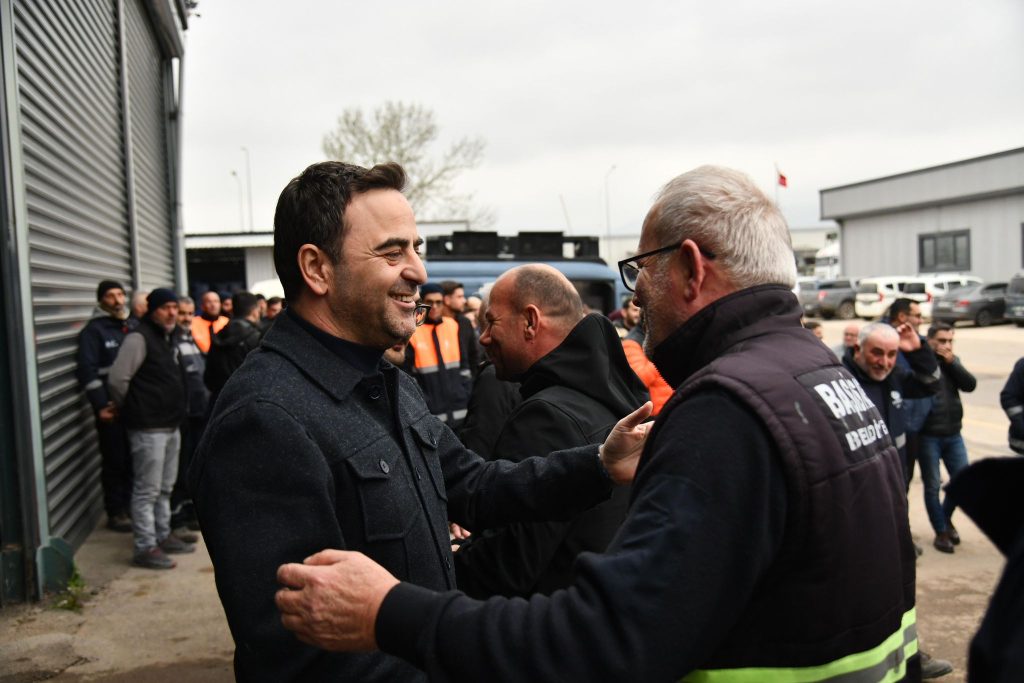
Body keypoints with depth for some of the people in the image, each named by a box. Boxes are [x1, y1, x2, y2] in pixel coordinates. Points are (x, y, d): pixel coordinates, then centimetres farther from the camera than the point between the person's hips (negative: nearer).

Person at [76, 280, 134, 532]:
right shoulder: (94, 330, -6)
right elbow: (87, 371, -14)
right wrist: (100, 404, -20)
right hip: (111, 407, -5)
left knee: (135, 459, 11)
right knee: (115, 461, 1)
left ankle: (131, 506, 24)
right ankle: (115, 512, 12)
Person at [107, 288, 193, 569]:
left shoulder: (169, 339, 15)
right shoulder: (140, 338, -13)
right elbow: (117, 379, -20)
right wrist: (130, 409, -6)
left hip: (171, 426, 9)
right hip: (148, 427, -9)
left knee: (165, 488, 17)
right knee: (147, 490, -4)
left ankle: (163, 536, 28)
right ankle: (145, 547, 2)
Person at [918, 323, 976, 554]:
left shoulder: (953, 362, 10)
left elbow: (970, 384, -4)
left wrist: (951, 362, -11)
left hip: (953, 435, 6)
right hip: (928, 436, -6)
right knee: (933, 486, 4)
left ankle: (946, 518, 36)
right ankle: (941, 532, 19)